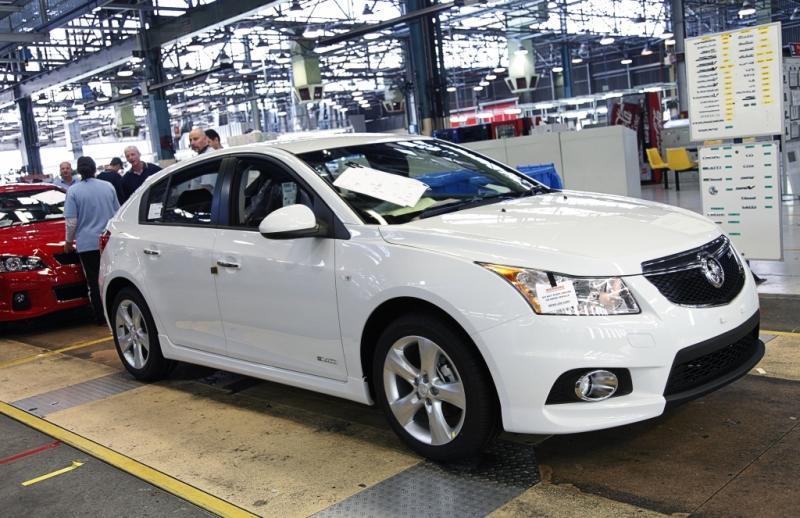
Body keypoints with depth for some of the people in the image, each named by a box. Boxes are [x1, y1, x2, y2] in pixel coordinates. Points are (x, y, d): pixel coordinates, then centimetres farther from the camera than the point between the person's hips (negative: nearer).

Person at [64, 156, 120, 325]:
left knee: (94, 281, 5)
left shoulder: (73, 191, -7)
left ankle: (101, 317, 7)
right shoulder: (108, 186, 2)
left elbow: (71, 221, -10)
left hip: (87, 244, -3)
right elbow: (118, 213, 10)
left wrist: (68, 242, 4)